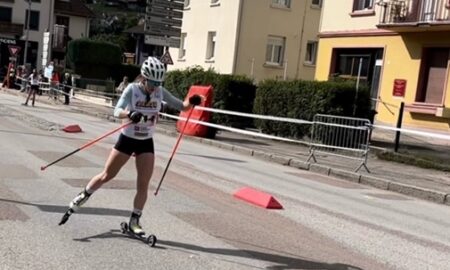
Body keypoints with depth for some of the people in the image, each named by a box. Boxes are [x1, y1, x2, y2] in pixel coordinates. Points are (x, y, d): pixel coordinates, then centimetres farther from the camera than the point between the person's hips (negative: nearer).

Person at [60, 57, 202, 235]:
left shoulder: (160, 92, -6)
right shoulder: (132, 89, -16)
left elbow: (180, 106, -3)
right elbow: (117, 111, -26)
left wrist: (191, 102, -25)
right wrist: (130, 114, -48)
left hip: (146, 142, 3)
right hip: (127, 139, -2)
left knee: (143, 184, -2)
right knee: (107, 175, 9)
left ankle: (134, 221, 11)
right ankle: (81, 198, 32)